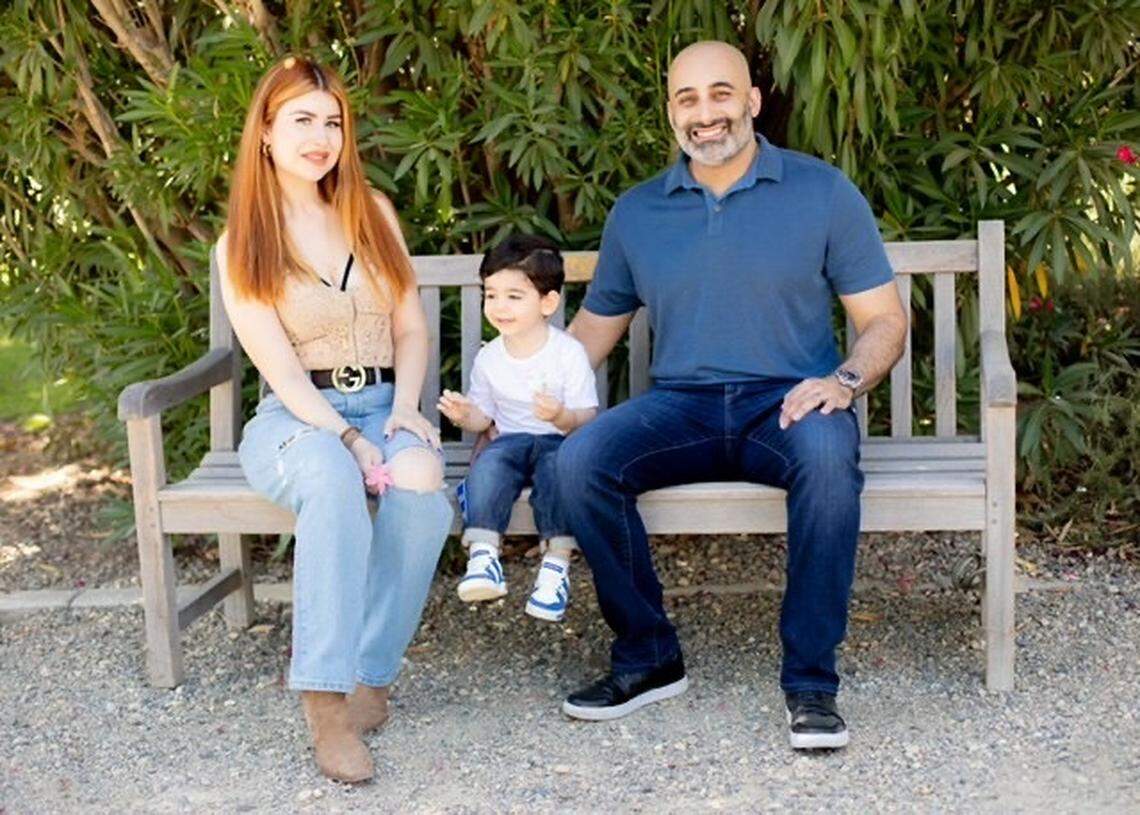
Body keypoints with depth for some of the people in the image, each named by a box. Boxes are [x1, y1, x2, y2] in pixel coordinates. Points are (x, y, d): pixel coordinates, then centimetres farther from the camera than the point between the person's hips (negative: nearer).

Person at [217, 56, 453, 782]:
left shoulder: (373, 212, 12)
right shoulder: (243, 245, 1)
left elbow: (411, 328, 12)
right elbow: (281, 367, -8)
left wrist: (405, 410, -6)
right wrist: (349, 438, -22)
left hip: (385, 407, 3)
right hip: (296, 419, -3)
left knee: (422, 481, -34)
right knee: (332, 478, -39)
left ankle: (371, 675, -21)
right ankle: (327, 703, -35)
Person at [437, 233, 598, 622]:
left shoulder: (568, 352, -8)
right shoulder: (488, 358, 5)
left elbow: (588, 417, -9)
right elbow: (484, 414, 13)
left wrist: (561, 416, -31)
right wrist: (465, 415, -10)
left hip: (558, 440, -3)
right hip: (510, 439, 3)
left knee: (558, 465, -37)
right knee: (487, 464, -31)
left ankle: (556, 564, -32)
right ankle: (483, 554, -34)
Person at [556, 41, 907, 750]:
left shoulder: (822, 192, 5)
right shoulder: (636, 212, 14)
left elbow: (885, 319, 4)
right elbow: (596, 326, 19)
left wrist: (845, 380, -18)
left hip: (787, 403, -2)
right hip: (680, 406, 3)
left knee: (827, 454, -37)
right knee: (581, 459, -26)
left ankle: (811, 680, -24)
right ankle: (648, 659, -9)